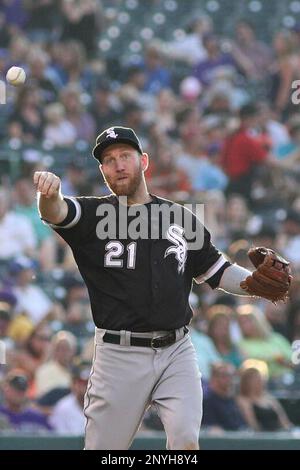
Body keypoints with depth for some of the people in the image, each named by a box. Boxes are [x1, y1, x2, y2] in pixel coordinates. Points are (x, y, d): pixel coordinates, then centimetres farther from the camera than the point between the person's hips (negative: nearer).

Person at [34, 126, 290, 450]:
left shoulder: (180, 217, 11)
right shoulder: (92, 214, 2)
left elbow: (216, 271, 18)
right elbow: (57, 213, -20)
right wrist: (49, 194, -44)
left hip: (176, 351, 2)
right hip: (119, 354, -2)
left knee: (186, 440, -12)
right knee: (104, 447, 1)